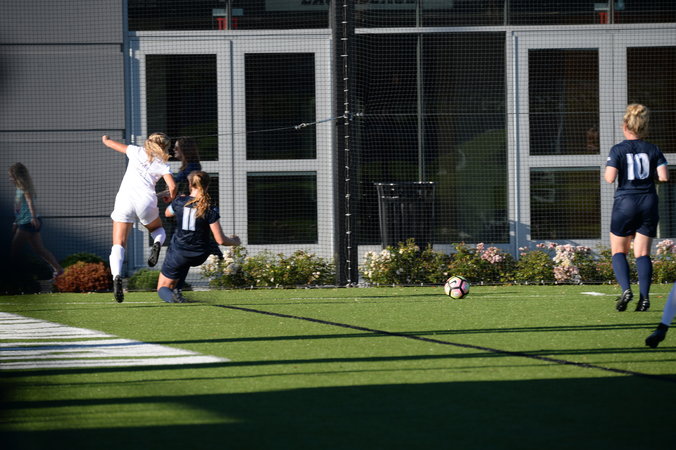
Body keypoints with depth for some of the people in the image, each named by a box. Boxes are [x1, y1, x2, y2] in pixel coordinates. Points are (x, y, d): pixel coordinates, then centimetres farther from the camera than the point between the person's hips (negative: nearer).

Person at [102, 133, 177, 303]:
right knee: (158, 230, 30)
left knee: (118, 245, -4)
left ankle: (116, 276, -30)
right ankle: (157, 244, -6)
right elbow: (172, 187, -3)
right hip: (146, 201, 0)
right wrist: (170, 197, 19)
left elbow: (113, 144, 25)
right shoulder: (162, 165, 10)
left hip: (124, 199, 0)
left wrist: (106, 140, 48)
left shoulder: (136, 152, 13)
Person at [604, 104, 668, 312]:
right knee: (643, 253, 5)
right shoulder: (653, 150, 3)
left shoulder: (618, 150, -5)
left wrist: (608, 173, 7)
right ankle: (644, 296, -9)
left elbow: (610, 178, -15)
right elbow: (664, 176, -5)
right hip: (648, 202, 3)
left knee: (618, 251, 10)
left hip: (625, 203, -2)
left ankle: (626, 289, -11)